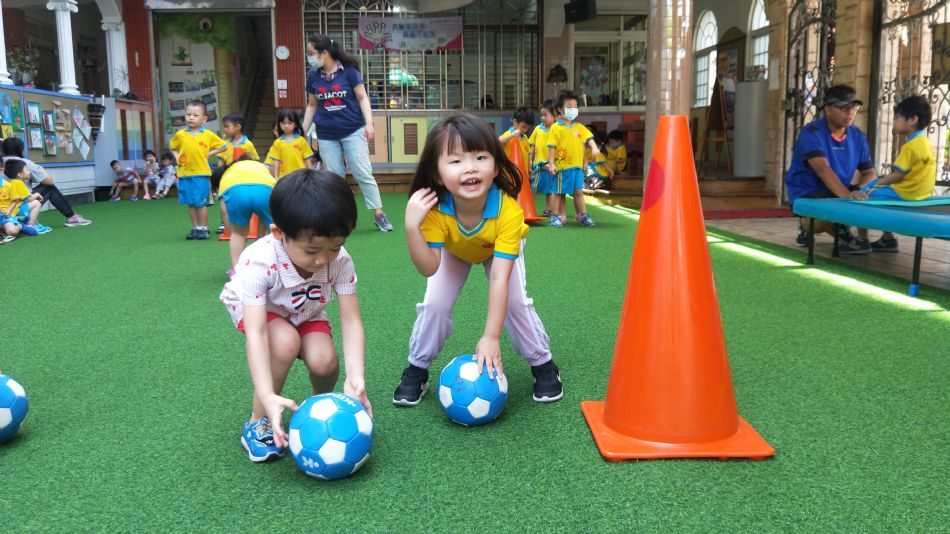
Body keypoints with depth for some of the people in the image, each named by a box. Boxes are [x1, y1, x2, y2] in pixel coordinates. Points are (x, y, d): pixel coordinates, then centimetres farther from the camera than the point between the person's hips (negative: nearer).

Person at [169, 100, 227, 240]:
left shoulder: (208, 135, -2)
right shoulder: (180, 134, 5)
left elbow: (224, 146, 9)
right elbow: (172, 147, 24)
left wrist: (209, 153, 0)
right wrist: (177, 157, 7)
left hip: (201, 174, -3)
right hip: (184, 175, 3)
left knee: (201, 202, 0)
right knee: (191, 203, 10)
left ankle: (204, 228, 10)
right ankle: (195, 228, 19)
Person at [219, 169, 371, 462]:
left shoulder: (340, 261, -30)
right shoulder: (259, 262, -39)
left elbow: (351, 320, -28)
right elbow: (256, 334, -43)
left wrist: (355, 377, -43)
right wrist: (267, 396, -53)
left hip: (307, 313, 3)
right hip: (256, 308, -2)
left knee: (324, 360, -26)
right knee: (286, 342, -34)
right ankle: (258, 422, -12)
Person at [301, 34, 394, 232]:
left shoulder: (348, 70, -7)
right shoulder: (313, 75, 3)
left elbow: (362, 98, -2)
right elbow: (312, 105, 13)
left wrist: (369, 123, -14)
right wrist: (302, 132, 12)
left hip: (353, 131, -3)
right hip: (327, 136, 3)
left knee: (363, 173, -5)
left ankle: (379, 214, 4)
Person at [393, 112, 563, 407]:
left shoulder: (508, 210, -43)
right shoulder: (435, 209, -38)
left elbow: (499, 278, -43)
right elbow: (429, 268, -37)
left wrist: (491, 337, -44)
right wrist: (411, 227, -53)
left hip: (500, 249, -1)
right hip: (453, 251, 1)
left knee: (515, 301, -16)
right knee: (434, 304, -11)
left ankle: (543, 364, 8)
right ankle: (417, 369, 10)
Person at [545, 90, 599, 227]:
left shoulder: (579, 127, 10)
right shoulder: (556, 127, -4)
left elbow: (588, 138, 5)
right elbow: (552, 147, -7)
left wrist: (594, 148, -15)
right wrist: (551, 163, -13)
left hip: (578, 165, 4)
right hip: (562, 165, -4)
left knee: (578, 191, 9)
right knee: (560, 192, 6)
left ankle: (582, 216, 18)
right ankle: (557, 216, 15)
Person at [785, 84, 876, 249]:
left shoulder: (858, 135, 3)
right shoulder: (811, 132, -17)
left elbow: (869, 172, 1)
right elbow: (822, 168, -31)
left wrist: (859, 192, -23)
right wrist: (845, 194, -46)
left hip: (840, 192, 7)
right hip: (806, 193, -6)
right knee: (822, 221, -36)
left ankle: (841, 228, 6)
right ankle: (805, 224, 1)